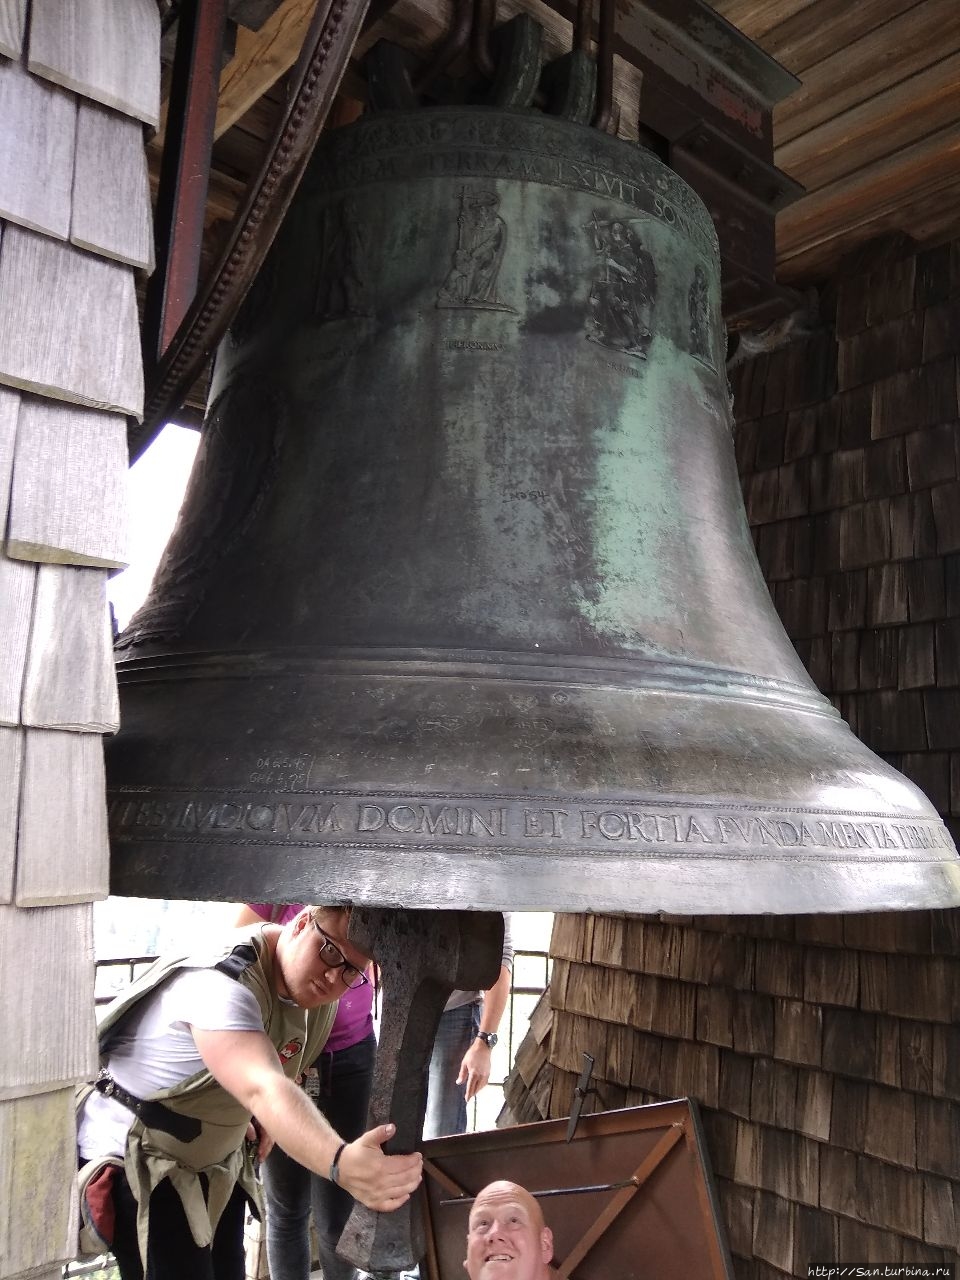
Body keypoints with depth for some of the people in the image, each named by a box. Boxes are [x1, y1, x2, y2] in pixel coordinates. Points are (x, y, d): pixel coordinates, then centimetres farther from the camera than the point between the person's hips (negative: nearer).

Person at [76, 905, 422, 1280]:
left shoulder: (312, 983, -8)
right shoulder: (222, 985, -36)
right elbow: (264, 1089, -52)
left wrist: (261, 1118, -8)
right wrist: (341, 1164, -65)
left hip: (216, 1158, 8)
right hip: (138, 1162, -7)